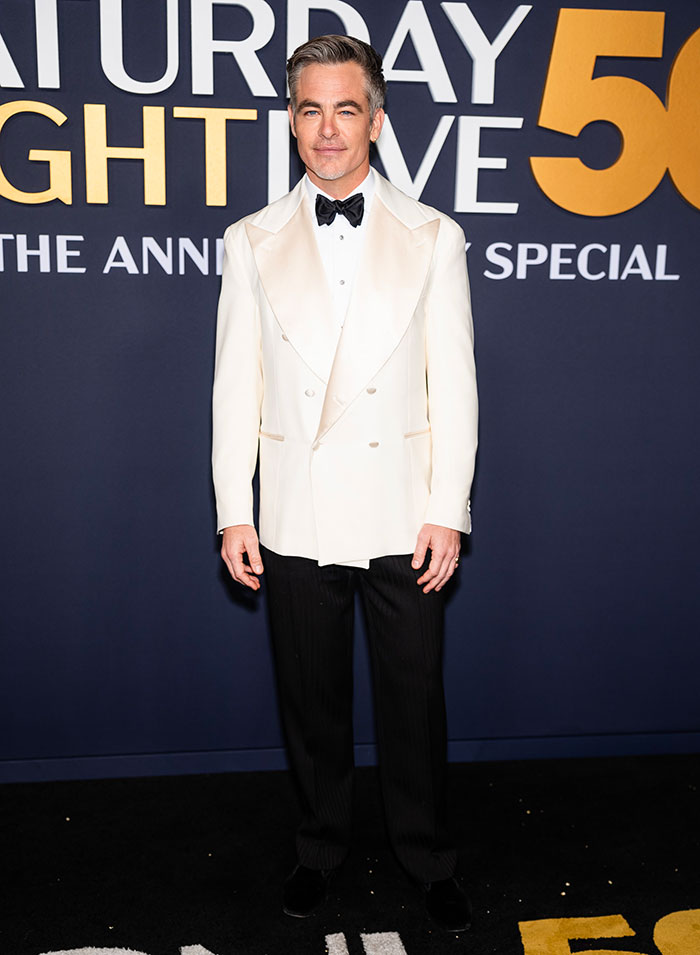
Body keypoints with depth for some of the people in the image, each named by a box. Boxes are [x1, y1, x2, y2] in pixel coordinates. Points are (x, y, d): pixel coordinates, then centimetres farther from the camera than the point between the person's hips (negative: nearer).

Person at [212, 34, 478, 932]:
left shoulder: (432, 237, 2)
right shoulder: (252, 241, 5)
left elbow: (453, 385, 0)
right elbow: (236, 386, 4)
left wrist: (449, 512, -5)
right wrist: (233, 513, 0)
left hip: (402, 517, -1)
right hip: (296, 520, 1)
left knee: (415, 699, 9)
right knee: (310, 700, 14)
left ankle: (428, 858, 32)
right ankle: (320, 848, 37)